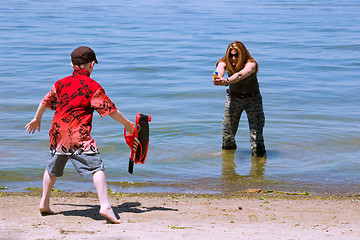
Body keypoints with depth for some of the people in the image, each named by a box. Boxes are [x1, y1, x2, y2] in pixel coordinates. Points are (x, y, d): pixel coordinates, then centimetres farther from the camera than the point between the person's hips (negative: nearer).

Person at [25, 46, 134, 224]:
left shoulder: (61, 83, 12)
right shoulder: (93, 86, -4)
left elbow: (46, 101, 25)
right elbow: (111, 110, -4)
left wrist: (37, 119, 41)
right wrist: (127, 124, 8)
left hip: (57, 132, 6)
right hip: (78, 136, -6)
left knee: (53, 168, 23)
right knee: (97, 167, -8)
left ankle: (44, 203, 33)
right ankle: (105, 206, -20)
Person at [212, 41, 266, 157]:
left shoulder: (251, 64, -25)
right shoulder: (225, 62, -13)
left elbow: (240, 75, -46)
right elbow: (220, 69, -37)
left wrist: (226, 81, -65)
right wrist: (218, 77, -62)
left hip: (252, 99, -3)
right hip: (233, 98, 3)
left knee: (256, 132, -11)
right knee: (227, 131, 4)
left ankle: (259, 155, 6)